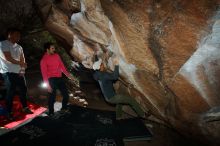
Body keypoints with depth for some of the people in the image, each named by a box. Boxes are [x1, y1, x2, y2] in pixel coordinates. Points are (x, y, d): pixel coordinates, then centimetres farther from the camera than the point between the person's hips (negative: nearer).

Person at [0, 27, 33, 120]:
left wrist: (22, 70, -7)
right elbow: (8, 58, -17)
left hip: (19, 72, 7)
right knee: (10, 92, -3)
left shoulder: (19, 47, 14)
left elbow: (22, 60, 10)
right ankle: (9, 112, 10)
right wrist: (21, 63, -5)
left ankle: (25, 108, 24)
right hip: (8, 73, -7)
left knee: (23, 89, 9)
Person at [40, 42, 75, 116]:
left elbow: (62, 66, 15)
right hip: (52, 80, -6)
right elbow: (44, 73, -9)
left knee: (66, 94, 10)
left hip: (59, 78, 6)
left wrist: (68, 74, 8)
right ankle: (51, 112, 17)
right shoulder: (44, 60, -7)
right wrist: (48, 85, -13)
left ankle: (64, 108, 32)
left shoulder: (56, 55, 10)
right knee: (52, 96, -2)